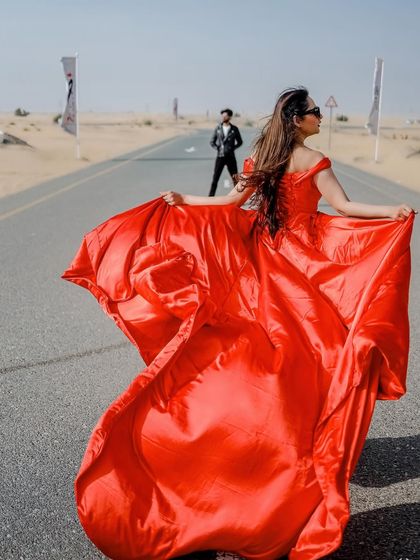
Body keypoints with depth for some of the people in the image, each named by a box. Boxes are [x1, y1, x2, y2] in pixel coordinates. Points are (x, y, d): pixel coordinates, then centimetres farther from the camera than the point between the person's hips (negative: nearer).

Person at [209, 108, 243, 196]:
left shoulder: (234, 129, 1)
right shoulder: (218, 128, 3)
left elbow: (240, 142, 10)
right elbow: (212, 142, 9)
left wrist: (232, 148, -3)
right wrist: (218, 148, -5)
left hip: (230, 157, 0)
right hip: (220, 156, 0)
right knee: (215, 178, -2)